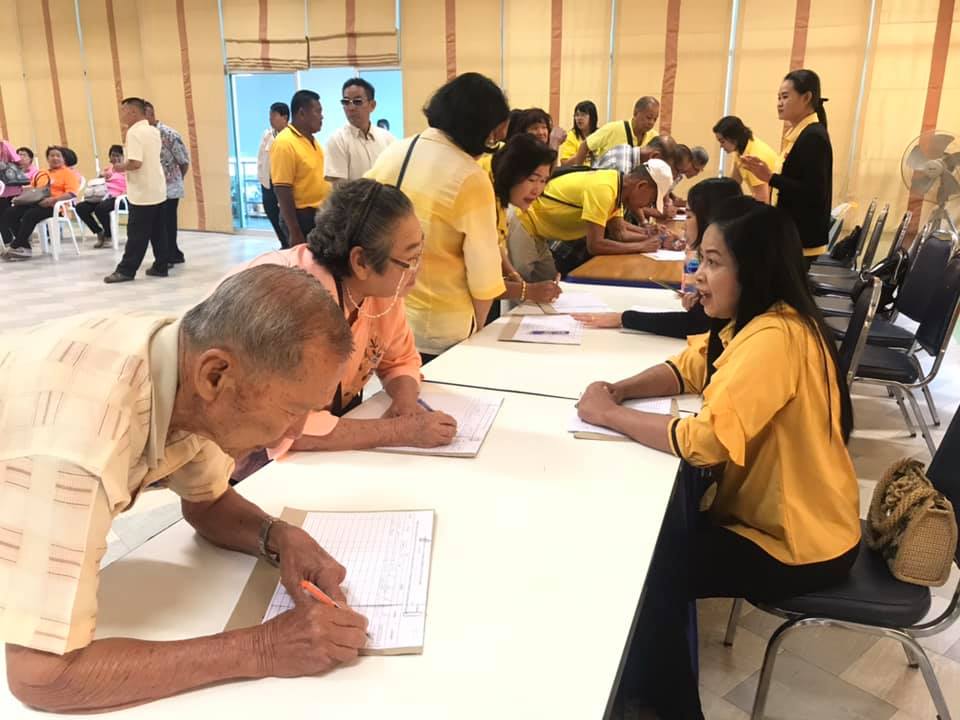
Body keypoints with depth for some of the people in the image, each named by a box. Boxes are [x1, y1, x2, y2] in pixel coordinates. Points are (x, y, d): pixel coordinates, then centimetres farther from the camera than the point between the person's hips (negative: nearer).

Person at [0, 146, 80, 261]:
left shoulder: (68, 173, 5)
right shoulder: (40, 174, 27)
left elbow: (71, 193, -10)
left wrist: (52, 200, -24)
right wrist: (20, 197, 8)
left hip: (54, 206, -7)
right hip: (35, 203, 7)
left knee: (30, 215, -33)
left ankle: (15, 247, -22)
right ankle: (25, 248, -17)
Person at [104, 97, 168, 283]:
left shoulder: (134, 132, -15)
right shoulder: (154, 131, 12)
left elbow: (135, 163, -23)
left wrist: (121, 168, -6)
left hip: (142, 193, -8)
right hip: (157, 190, 8)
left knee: (137, 234, -4)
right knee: (158, 232, 10)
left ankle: (126, 270, 1)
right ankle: (160, 267, 14)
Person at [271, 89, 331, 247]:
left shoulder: (311, 140, 10)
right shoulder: (285, 143, -16)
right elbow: (282, 191, -20)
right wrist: (295, 233, -22)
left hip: (318, 215, 9)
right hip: (301, 217, -8)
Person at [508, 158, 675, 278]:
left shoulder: (616, 185, 3)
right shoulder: (603, 189, -26)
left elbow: (620, 233, 9)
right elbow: (595, 245, -29)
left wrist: (652, 238, -3)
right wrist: (641, 246, -20)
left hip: (537, 233, 10)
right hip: (522, 226, -9)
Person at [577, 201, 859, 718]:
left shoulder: (775, 338, -30)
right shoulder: (757, 320, 2)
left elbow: (704, 442, -36)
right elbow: (690, 366, 9)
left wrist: (609, 416, -23)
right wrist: (620, 390, -10)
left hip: (800, 545, -9)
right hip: (769, 511, 9)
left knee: (647, 566, -7)